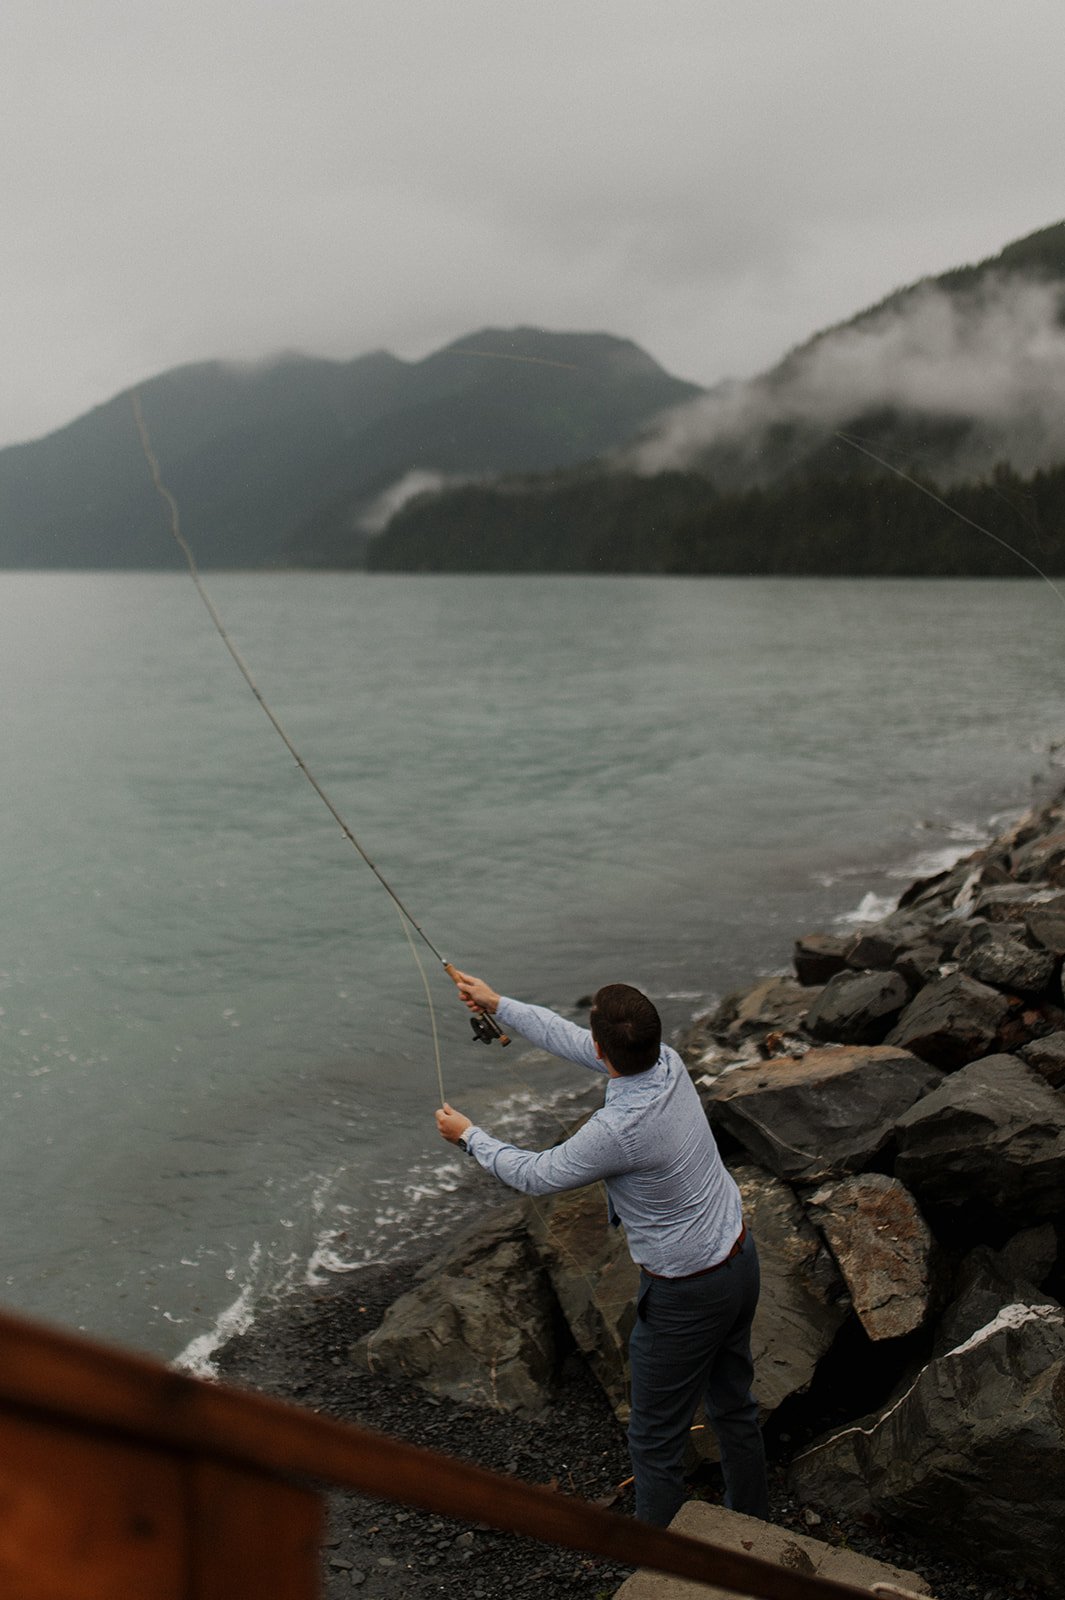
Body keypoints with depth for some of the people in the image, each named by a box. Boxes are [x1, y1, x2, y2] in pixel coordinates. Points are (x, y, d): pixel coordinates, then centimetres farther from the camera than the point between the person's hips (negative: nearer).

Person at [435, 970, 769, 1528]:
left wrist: (469, 1136, 2)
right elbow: (572, 1041, 7)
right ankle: (752, 1525, 46)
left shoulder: (618, 1130, -33)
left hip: (687, 1294, -9)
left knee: (656, 1440, 11)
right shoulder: (669, 1063, -10)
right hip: (741, 1257, 9)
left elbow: (537, 1175, -14)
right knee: (734, 1406, 27)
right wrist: (499, 1005, 16)